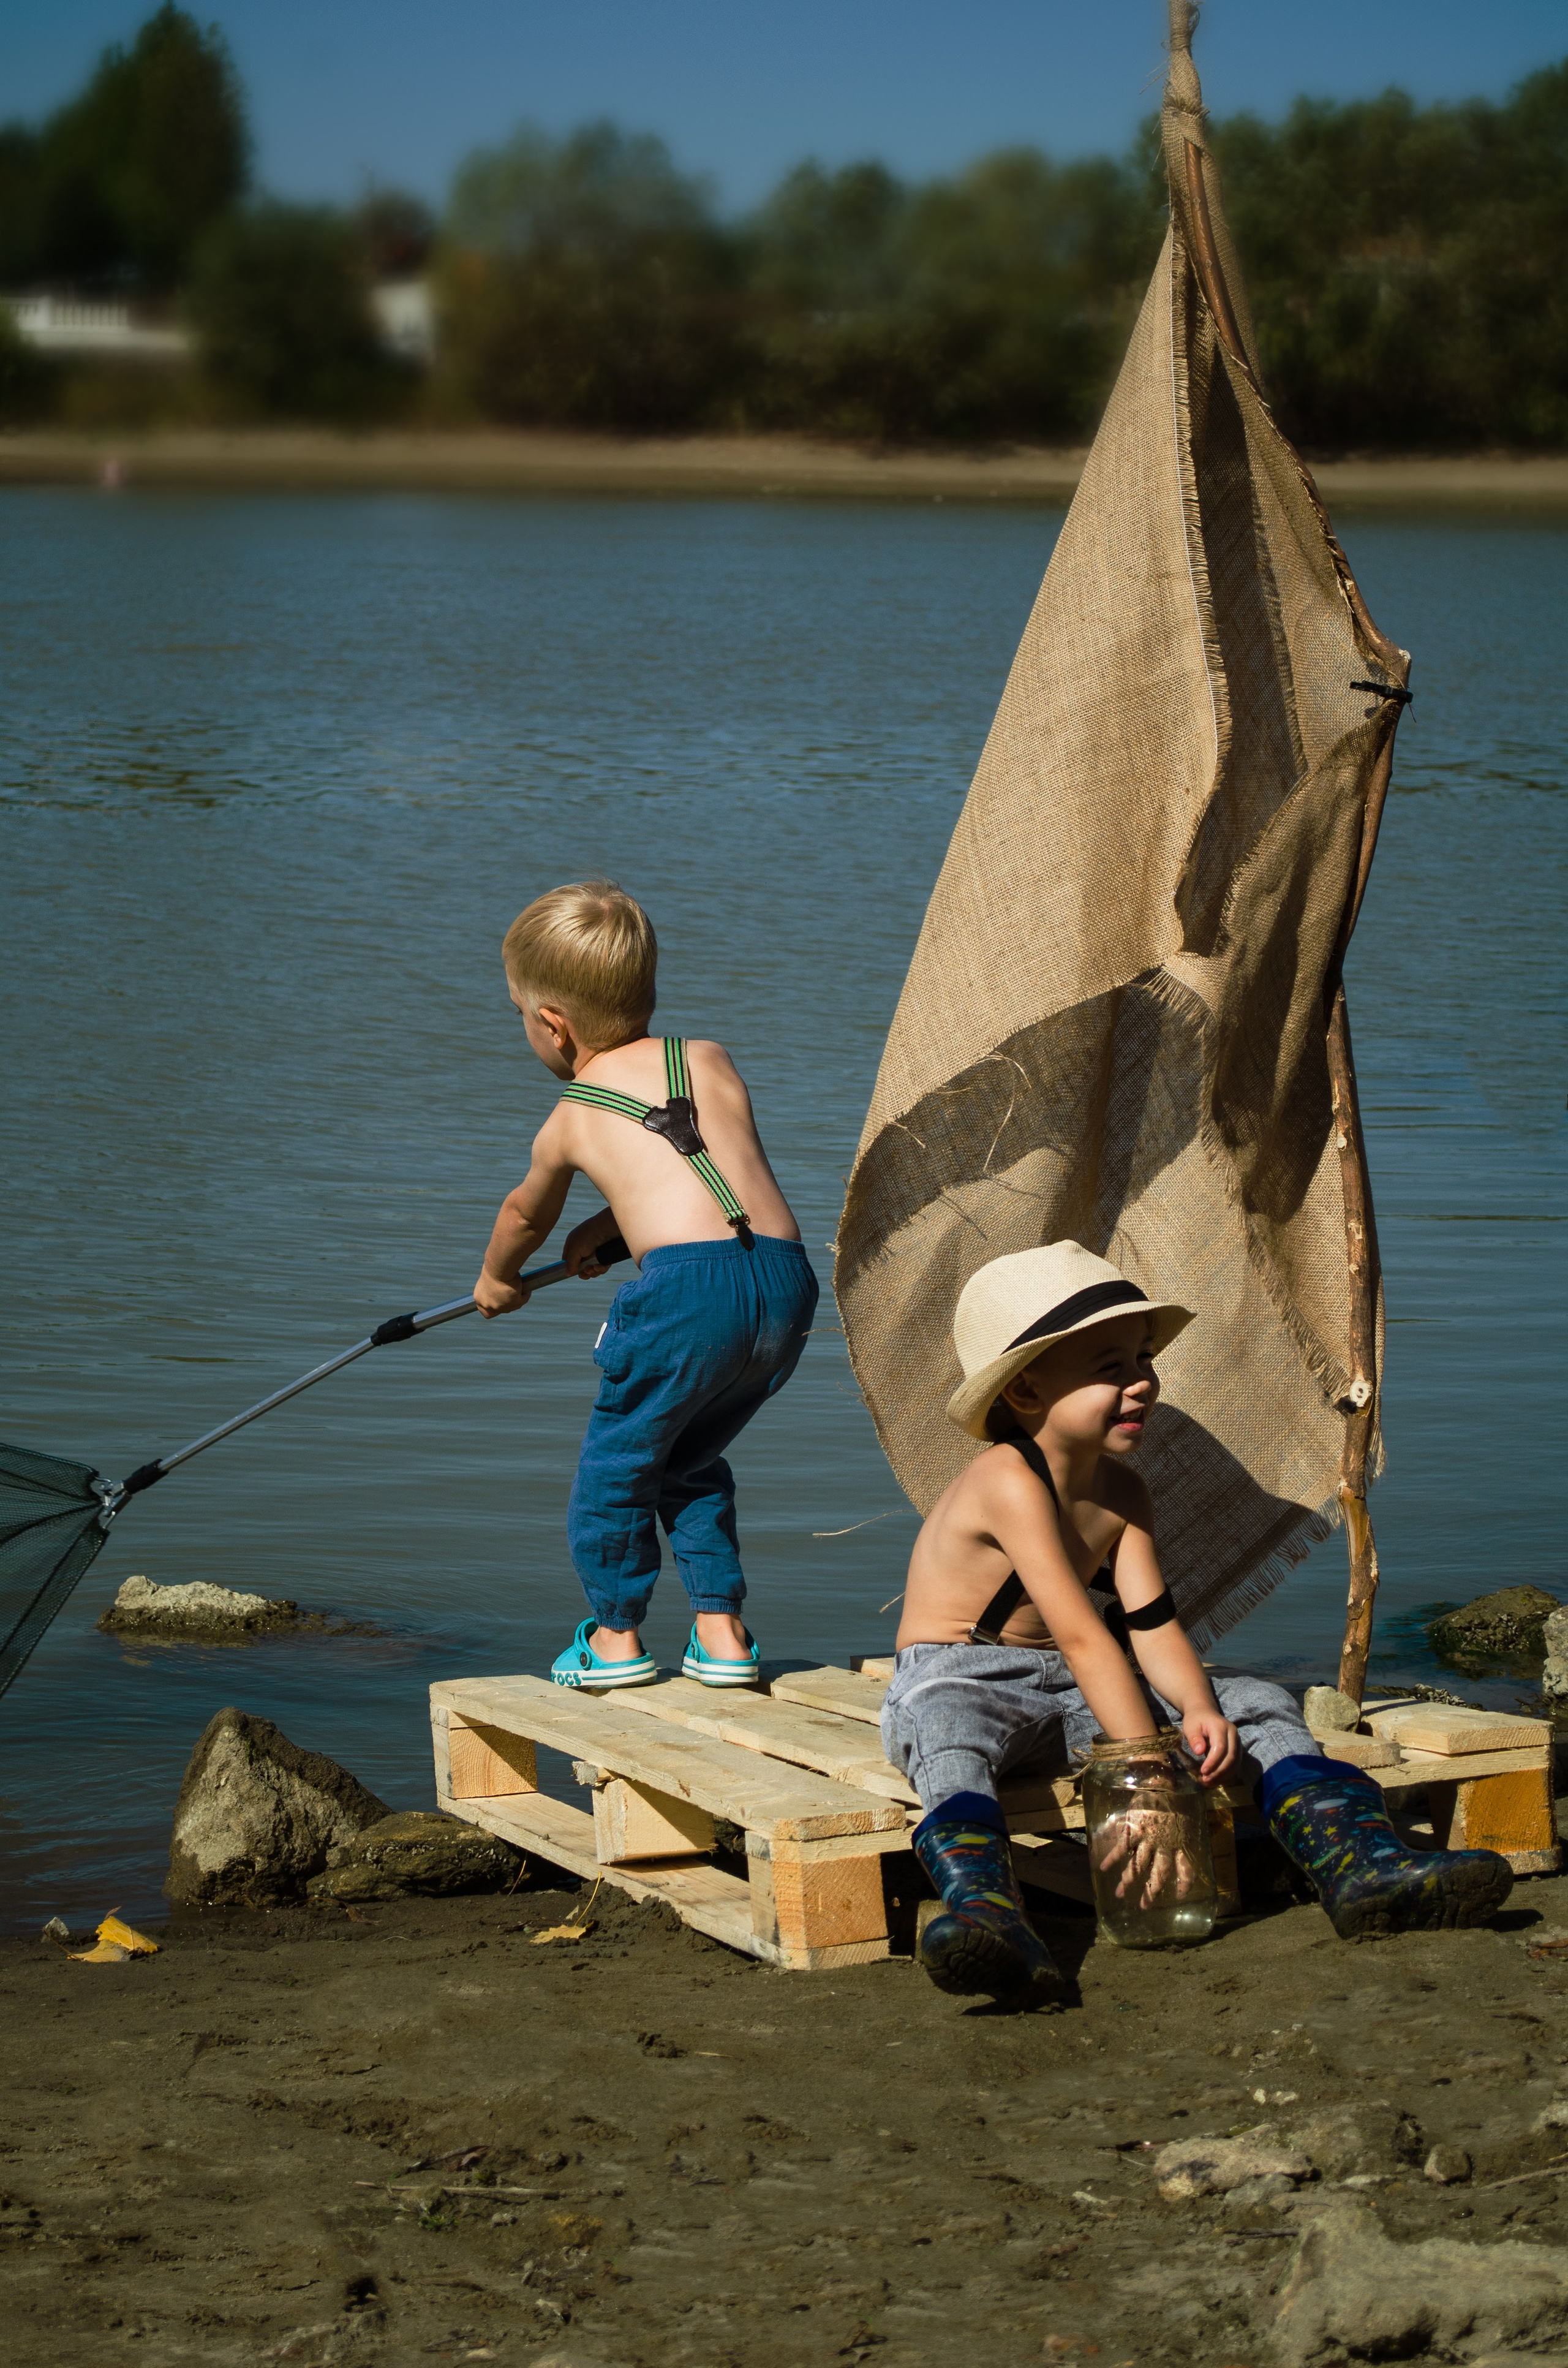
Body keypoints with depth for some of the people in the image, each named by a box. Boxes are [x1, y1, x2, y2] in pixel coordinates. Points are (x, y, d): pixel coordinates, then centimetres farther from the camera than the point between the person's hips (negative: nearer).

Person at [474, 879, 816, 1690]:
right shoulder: (711, 1061, 23)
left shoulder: (569, 1122, 15)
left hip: (687, 1286, -5)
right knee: (690, 1457, 25)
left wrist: (496, 1277, 57)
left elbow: (525, 1215, 36)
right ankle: (721, 1632, 23)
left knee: (617, 1458, 16)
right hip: (787, 1280, 5)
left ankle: (616, 1635, 25)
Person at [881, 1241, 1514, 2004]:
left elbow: (1152, 1626, -3)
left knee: (1256, 1703, -7)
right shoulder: (1009, 1483, -23)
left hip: (1078, 1698, 8)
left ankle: (1363, 1869, -25)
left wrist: (1198, 1710, -24)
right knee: (948, 1724, -44)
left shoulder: (1120, 1493, 5)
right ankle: (980, 1906, -69)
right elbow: (1083, 1639, -29)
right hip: (959, 1676, -8)